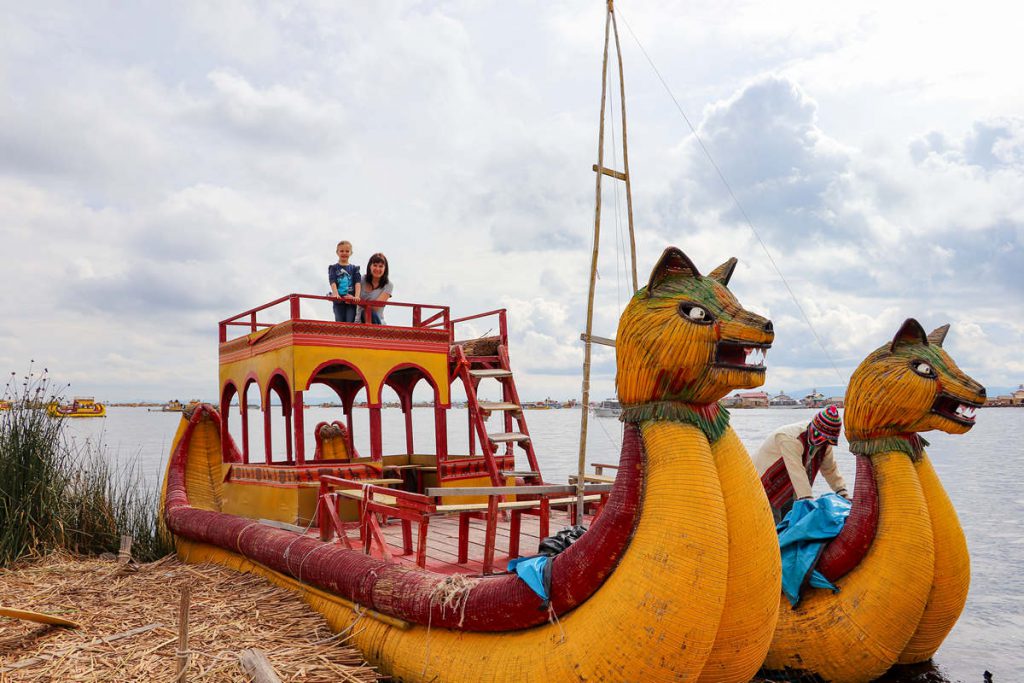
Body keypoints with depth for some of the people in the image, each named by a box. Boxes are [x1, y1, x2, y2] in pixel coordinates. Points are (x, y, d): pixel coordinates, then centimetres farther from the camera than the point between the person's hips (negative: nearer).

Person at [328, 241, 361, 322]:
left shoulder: (354, 268, 11)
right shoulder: (333, 268, 9)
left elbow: (357, 283, -1)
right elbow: (332, 282, -5)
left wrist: (357, 296, -18)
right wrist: (336, 294, -22)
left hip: (351, 301, 1)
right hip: (338, 301, 0)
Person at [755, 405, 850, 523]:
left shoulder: (824, 443, -3)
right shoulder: (790, 438, -32)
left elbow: (830, 469, 8)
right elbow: (797, 471, -39)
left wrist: (843, 494, -1)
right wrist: (808, 501, -44)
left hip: (787, 492, 9)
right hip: (764, 489, -9)